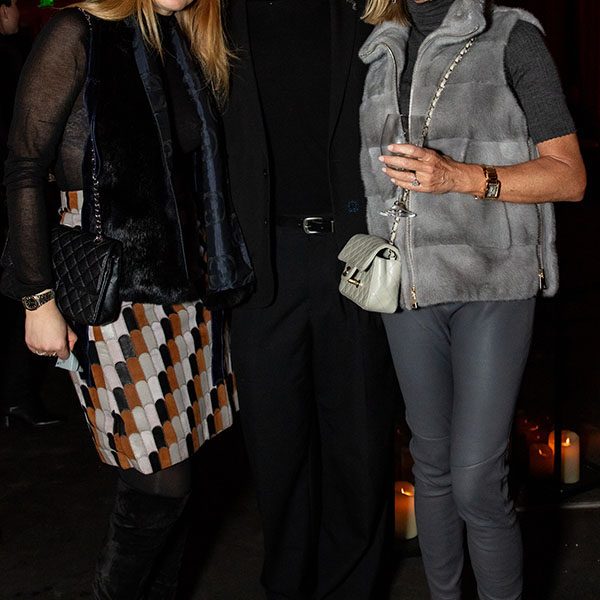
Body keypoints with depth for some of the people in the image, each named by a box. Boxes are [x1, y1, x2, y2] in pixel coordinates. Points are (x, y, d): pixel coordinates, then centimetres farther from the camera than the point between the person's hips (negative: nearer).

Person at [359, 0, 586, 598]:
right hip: (408, 285, 4)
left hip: (490, 284, -4)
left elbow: (570, 176, -5)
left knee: (476, 482, -7)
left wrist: (459, 176, -18)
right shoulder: (382, 53, 12)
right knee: (431, 464, 12)